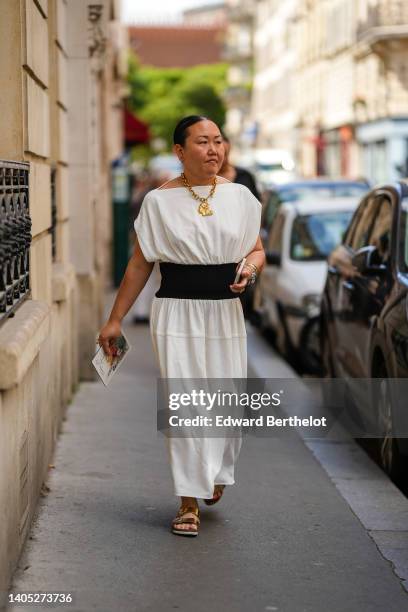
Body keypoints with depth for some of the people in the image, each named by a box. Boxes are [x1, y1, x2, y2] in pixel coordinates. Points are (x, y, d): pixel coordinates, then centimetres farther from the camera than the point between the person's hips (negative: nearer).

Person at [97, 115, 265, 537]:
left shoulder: (240, 196, 5)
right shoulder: (159, 201, -1)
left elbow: (257, 250, 13)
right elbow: (139, 265, 3)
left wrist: (250, 269, -11)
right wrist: (115, 319, 3)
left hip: (225, 312, 3)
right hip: (177, 313, -2)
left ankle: (217, 472, 36)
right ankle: (189, 504, 4)